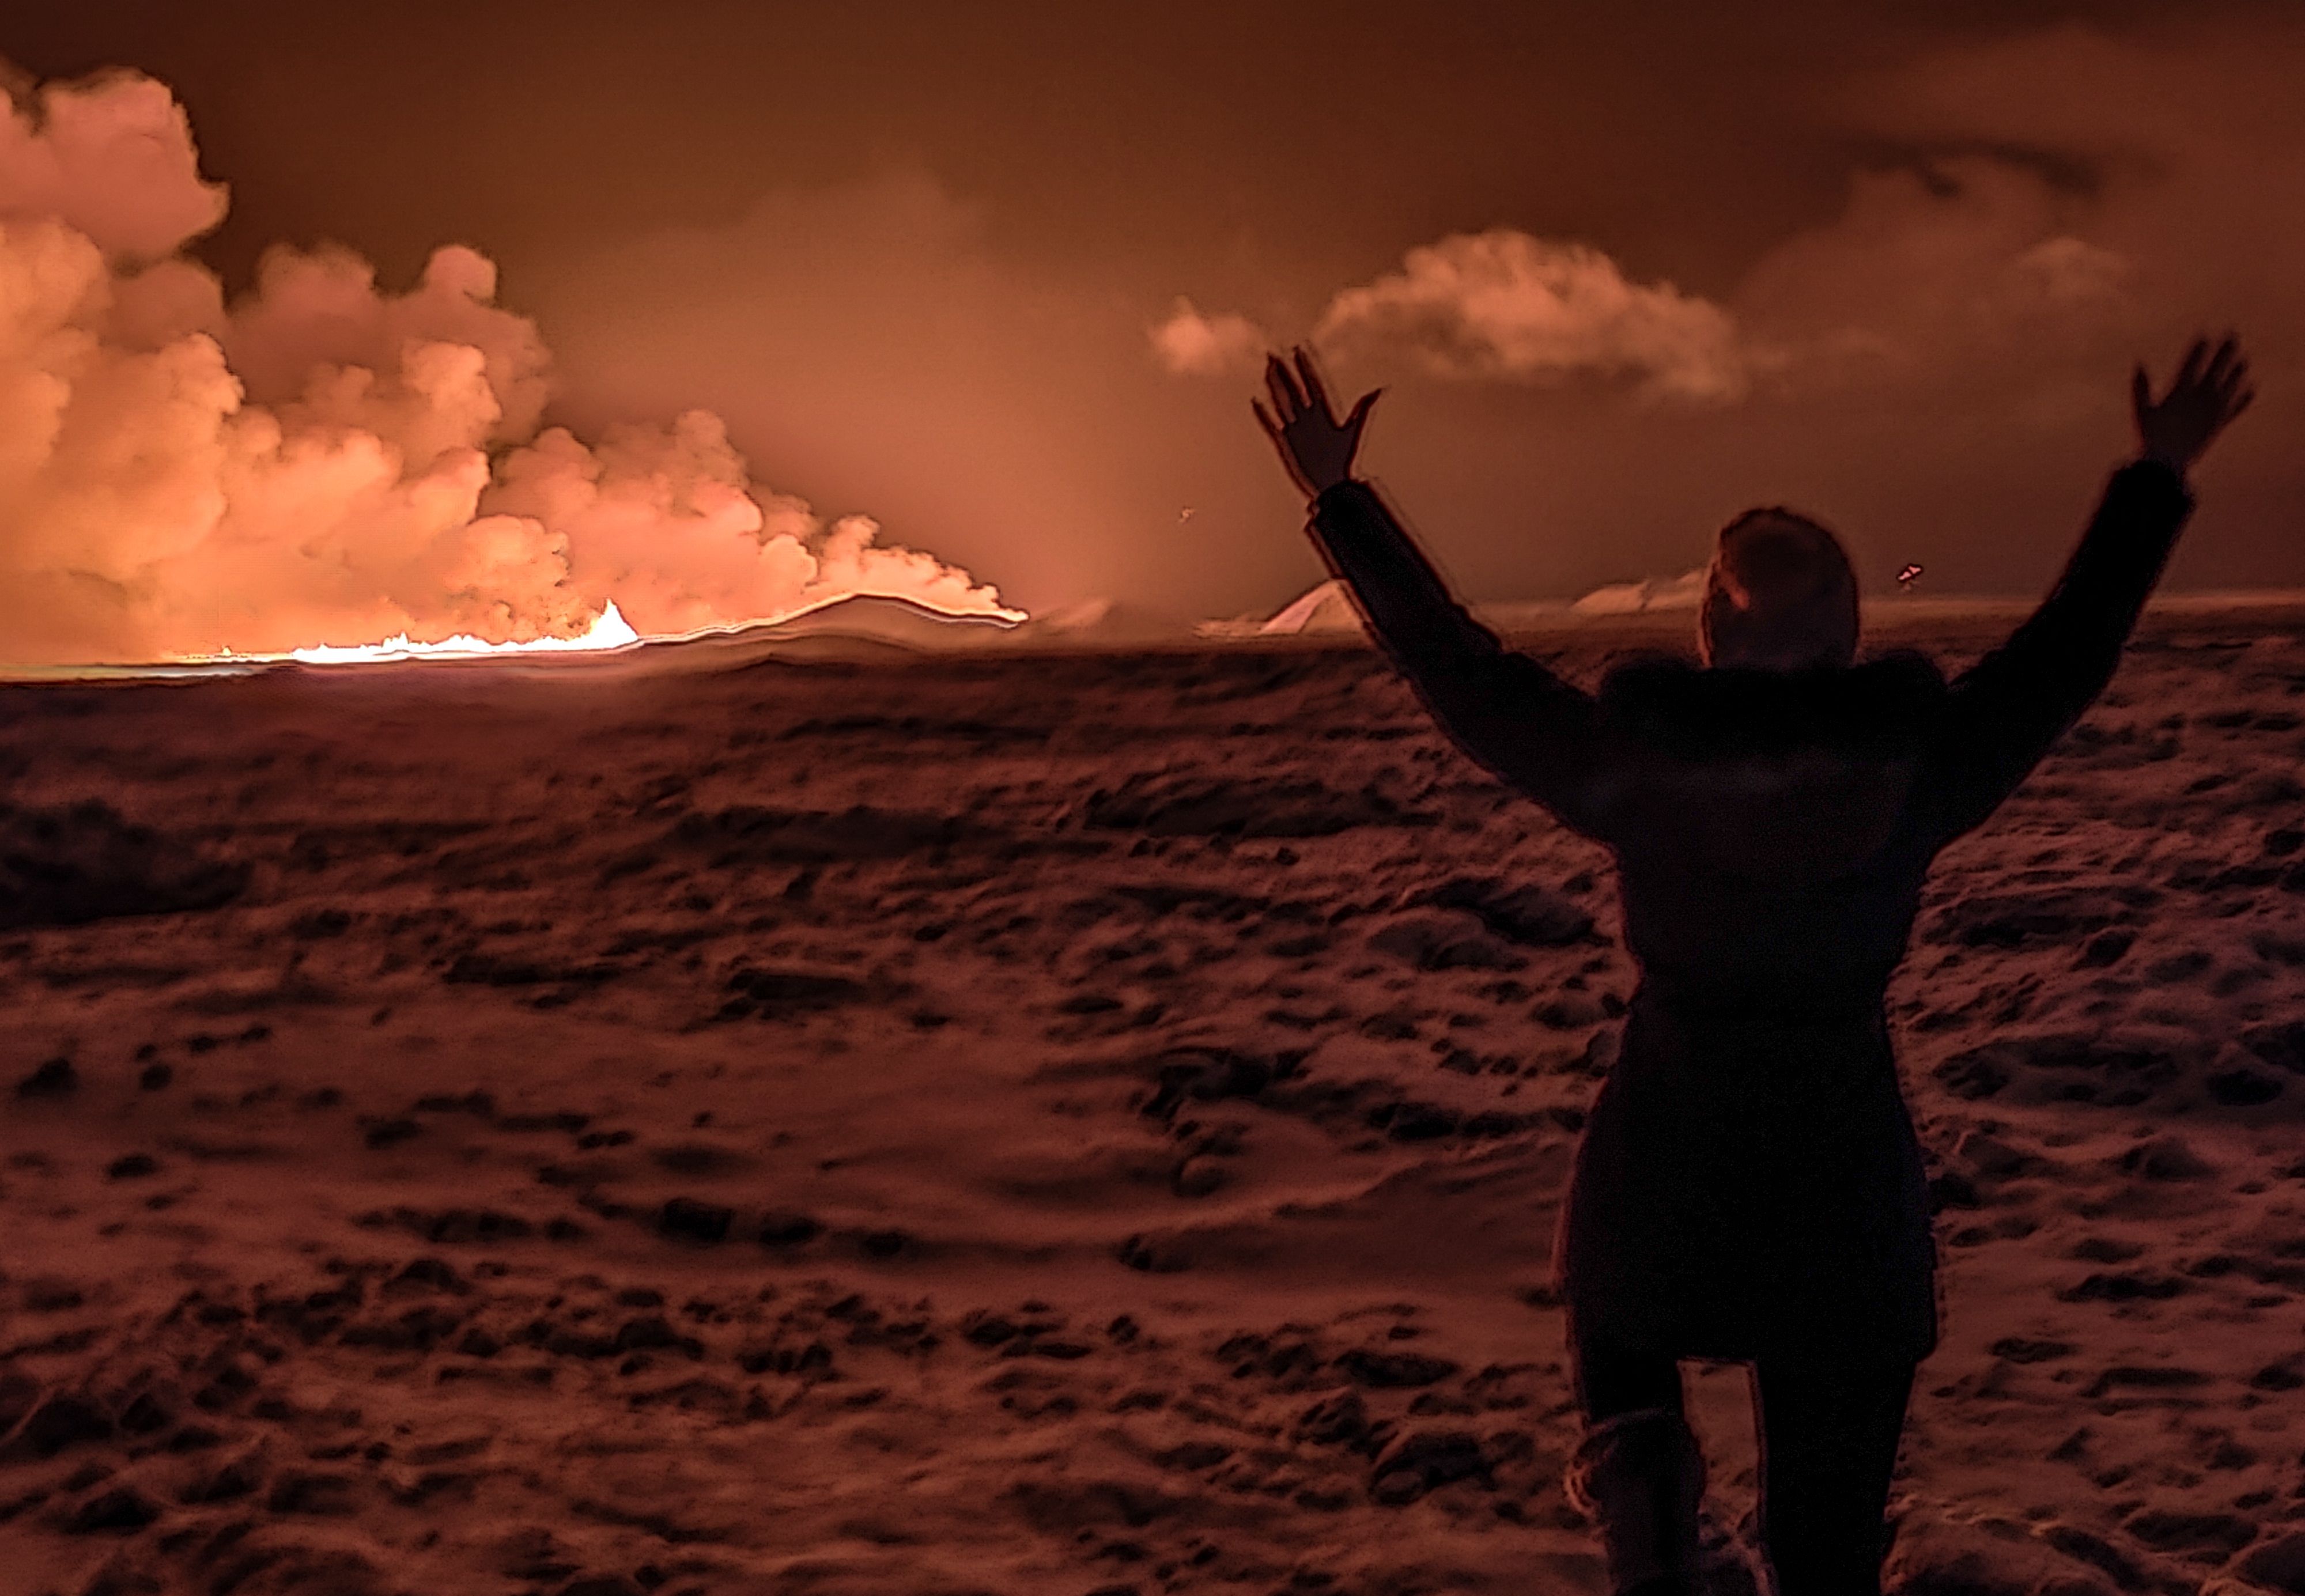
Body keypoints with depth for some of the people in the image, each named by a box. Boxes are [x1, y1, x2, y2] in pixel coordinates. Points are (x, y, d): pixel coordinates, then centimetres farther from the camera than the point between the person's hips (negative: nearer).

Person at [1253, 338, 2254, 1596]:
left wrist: (1336, 497, 7)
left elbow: (1451, 662, -3)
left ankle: (1633, 1460, 2)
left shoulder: (1626, 763, -12)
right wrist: (2159, 479, 15)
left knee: (1617, 1314, 32)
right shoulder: (1914, 772, -10)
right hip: (1849, 1196, 1)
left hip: (1657, 1173, 0)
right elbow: (2069, 649, 2)